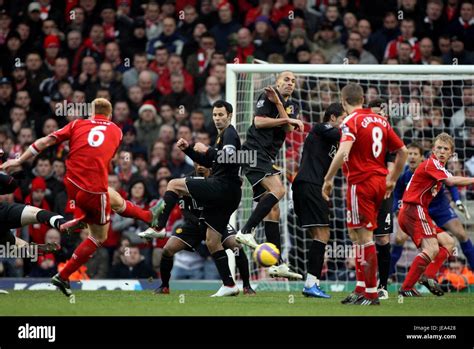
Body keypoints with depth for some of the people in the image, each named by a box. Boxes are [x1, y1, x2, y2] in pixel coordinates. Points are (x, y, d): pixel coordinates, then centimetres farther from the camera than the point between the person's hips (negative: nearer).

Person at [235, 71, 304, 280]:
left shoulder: (293, 106, 19)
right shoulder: (267, 96, 0)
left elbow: (288, 128, 0)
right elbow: (258, 121, -11)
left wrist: (278, 102, -11)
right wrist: (287, 120, -8)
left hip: (267, 158, 8)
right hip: (255, 151, -8)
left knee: (273, 209, 5)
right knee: (278, 190, -28)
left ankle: (276, 264, 5)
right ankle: (246, 231, -27)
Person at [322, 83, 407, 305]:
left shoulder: (351, 122, -9)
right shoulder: (380, 121, 13)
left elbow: (343, 152, -24)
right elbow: (402, 151, 16)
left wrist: (329, 179, -16)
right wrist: (392, 180, 24)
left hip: (360, 183, -7)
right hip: (379, 182, 7)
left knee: (364, 236, -5)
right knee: (356, 234, 16)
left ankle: (371, 293, -4)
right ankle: (361, 288, 15)